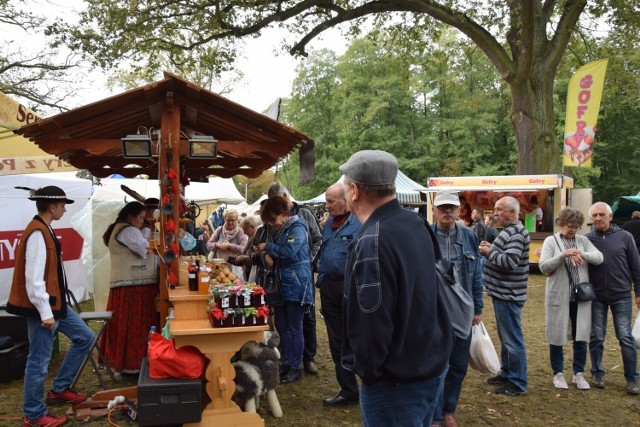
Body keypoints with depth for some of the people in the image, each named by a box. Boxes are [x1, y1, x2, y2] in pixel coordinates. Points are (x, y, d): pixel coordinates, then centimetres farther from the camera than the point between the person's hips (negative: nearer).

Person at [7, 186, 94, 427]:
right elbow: (34, 278, -25)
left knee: (85, 337, 15)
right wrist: (45, 312, -23)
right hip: (43, 306, -10)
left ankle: (59, 390, 26)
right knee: (39, 360, 2)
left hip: (55, 302, 10)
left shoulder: (45, 230, 10)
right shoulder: (37, 234, -21)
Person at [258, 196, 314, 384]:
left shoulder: (297, 227, -14)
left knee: (294, 328, 1)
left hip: (297, 284, -9)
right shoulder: (280, 229, 12)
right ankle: (286, 363, 27)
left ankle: (296, 367, 13)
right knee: (281, 326, 14)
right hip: (282, 283, 9)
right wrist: (270, 256, 0)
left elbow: (290, 251, -28)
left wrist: (268, 246, -15)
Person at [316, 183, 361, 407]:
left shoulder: (360, 223, -13)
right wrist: (321, 280, 13)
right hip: (330, 287, 8)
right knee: (337, 342, 13)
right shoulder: (328, 224, 12)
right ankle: (348, 390, 25)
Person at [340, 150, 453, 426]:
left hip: (396, 378, -8)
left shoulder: (372, 243, -26)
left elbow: (371, 323, -26)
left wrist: (367, 370, -12)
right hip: (432, 362, 8)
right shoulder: (415, 223, 2)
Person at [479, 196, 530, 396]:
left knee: (512, 339, -2)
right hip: (503, 293, 11)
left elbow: (510, 261, -28)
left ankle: (518, 383, 7)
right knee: (505, 338, 19)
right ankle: (506, 373, 31)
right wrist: (491, 248, 3)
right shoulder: (509, 231, 14)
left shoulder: (516, 233, -18)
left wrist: (489, 252, -16)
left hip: (508, 295, -11)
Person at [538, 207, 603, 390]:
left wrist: (581, 254, -23)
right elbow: (543, 267, -11)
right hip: (558, 296, -3)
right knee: (557, 336, 6)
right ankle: (558, 373, 20)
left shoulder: (583, 240, 6)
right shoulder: (551, 241, -3)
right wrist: (563, 255, -23)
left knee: (581, 336, 8)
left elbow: (599, 258, -6)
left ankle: (579, 373, 23)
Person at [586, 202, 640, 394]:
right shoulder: (587, 239, -2)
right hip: (596, 296, 1)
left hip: (621, 296, -1)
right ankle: (597, 373, 24)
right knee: (596, 337, 9)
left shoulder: (624, 237, -3)